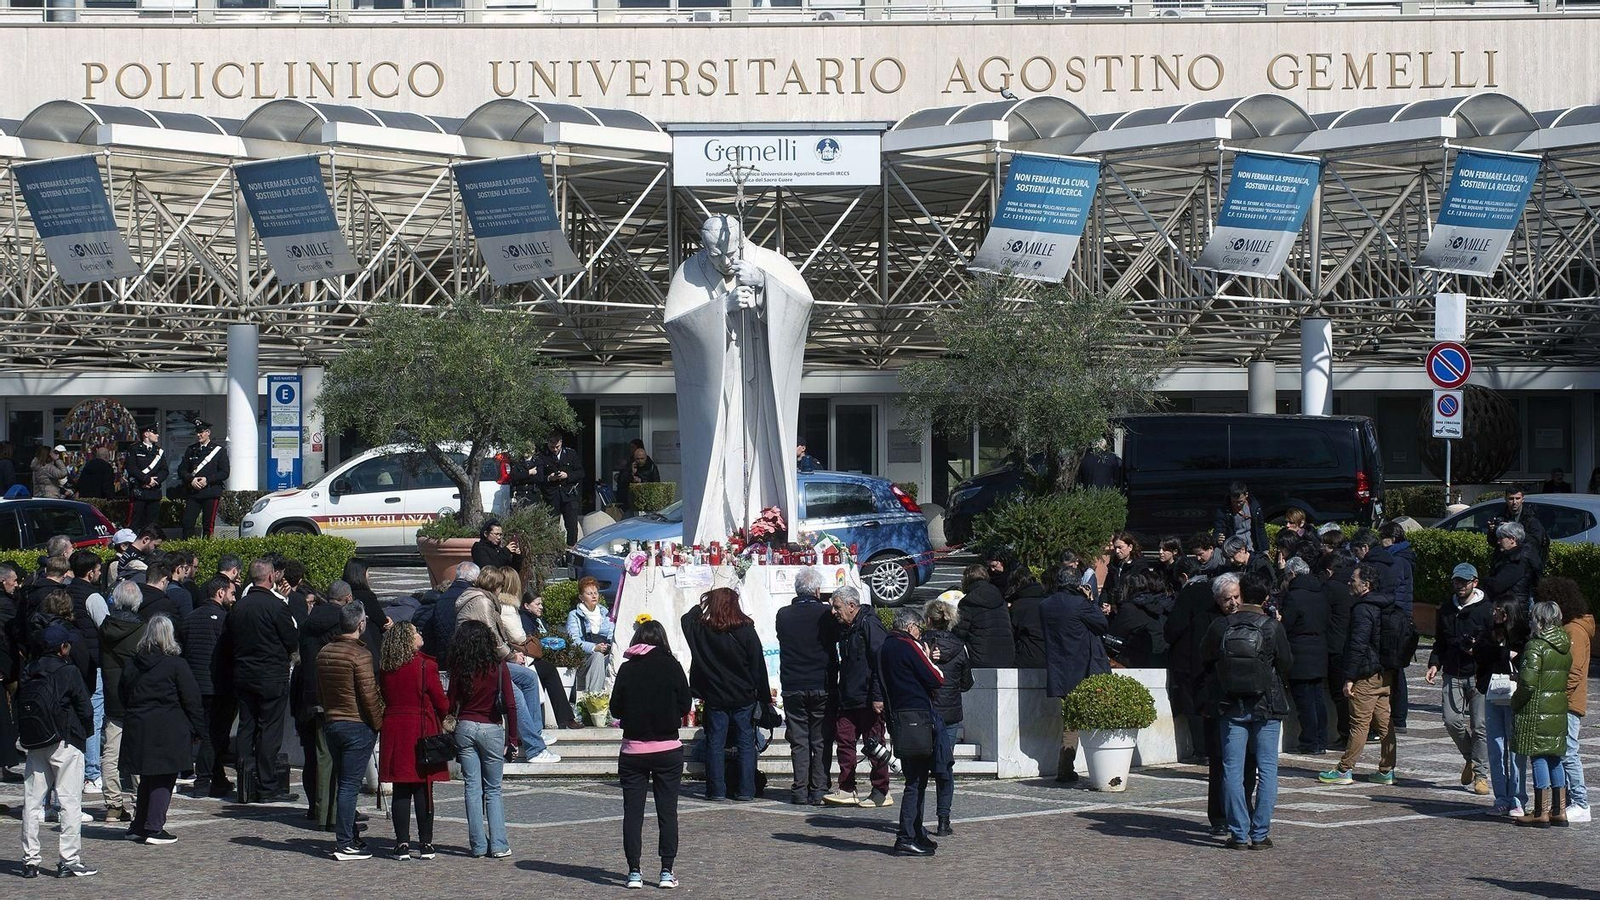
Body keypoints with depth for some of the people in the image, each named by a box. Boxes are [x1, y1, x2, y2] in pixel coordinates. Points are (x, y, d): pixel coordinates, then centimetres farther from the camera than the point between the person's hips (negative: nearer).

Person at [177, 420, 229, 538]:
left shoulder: (219, 450, 3)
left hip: (211, 493, -3)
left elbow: (224, 473, -3)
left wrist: (207, 480, -14)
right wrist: (191, 480, -8)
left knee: (208, 526, -1)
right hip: (193, 493, 3)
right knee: (187, 523, -8)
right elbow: (181, 470, 12)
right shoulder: (191, 450, 15)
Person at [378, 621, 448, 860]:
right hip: (422, 730, -4)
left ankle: (402, 844, 5)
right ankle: (425, 845, 4)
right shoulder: (425, 666, -10)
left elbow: (385, 698, 10)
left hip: (394, 732, 4)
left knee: (401, 791, 6)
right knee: (423, 790, 2)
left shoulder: (385, 669, 3)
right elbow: (441, 703, -5)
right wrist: (440, 719, 14)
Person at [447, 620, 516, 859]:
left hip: (465, 729, 1)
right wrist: (513, 737, 0)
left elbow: (451, 704, 1)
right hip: (492, 729, -1)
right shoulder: (498, 666, -6)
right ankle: (498, 845, 0)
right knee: (493, 790, 8)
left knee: (472, 788, 5)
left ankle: (478, 846, 3)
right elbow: (510, 704, -8)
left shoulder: (459, 668, -3)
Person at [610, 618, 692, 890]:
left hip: (633, 750, 0)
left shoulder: (627, 669, -4)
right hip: (668, 749, 0)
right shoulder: (671, 666, -5)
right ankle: (667, 871, 5)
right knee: (667, 811, 7)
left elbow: (615, 710, 0)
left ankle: (634, 871, 4)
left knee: (632, 811, 6)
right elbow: (685, 706, -2)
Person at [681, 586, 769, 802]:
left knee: (715, 745, 7)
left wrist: (701, 606, 28)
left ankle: (716, 790, 5)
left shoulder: (702, 630, -6)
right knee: (746, 744, 6)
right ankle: (746, 790, 5)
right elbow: (758, 667, -4)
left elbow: (686, 620, 18)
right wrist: (765, 696, 3)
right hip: (744, 697, -1)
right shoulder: (746, 632, -9)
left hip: (715, 698, 1)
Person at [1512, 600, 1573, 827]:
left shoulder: (1535, 647, -15)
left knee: (1539, 759, -3)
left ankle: (1541, 812, -1)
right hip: (1559, 712, 8)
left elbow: (1528, 684, -21)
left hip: (1537, 712, -8)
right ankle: (1559, 810, 17)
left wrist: (1515, 702, -2)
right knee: (1555, 759, 14)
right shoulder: (1565, 649, 9)